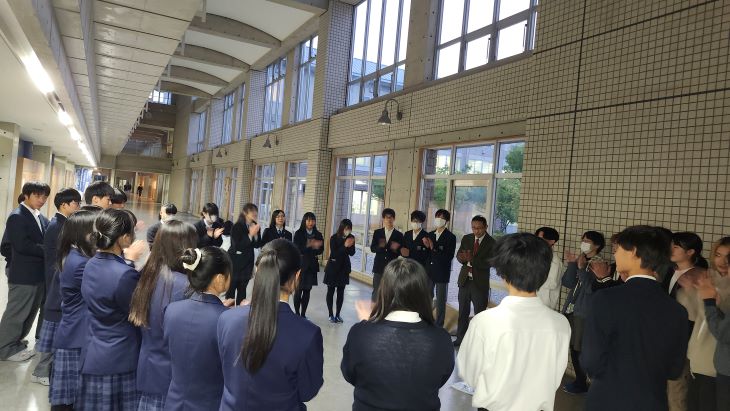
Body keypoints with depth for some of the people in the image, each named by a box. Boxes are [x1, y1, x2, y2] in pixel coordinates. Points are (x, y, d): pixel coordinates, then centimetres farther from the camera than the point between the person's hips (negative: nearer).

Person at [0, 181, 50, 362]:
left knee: (30, 312, 17)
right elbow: (22, 245, -22)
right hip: (24, 274, -8)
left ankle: (15, 342, 31)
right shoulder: (17, 217, -13)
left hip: (39, 273, 8)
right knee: (16, 312, 4)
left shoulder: (41, 217, 12)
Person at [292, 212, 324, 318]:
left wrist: (306, 249, -14)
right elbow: (297, 249, -12)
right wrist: (310, 246, -23)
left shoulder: (318, 235, 6)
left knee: (307, 290, 7)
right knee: (298, 290, -1)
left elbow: (320, 250, 2)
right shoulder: (299, 233, -4)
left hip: (312, 265, 3)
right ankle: (297, 313, 11)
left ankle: (303, 314, 17)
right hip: (300, 264, -3)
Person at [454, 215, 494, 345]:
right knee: (463, 312, 13)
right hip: (465, 279, 4)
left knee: (480, 313, 5)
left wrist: (471, 260, -28)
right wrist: (463, 258, -19)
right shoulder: (466, 238, 6)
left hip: (480, 282, -4)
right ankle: (460, 338, 24)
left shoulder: (491, 243, -9)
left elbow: (489, 263, -17)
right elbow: (459, 256, 4)